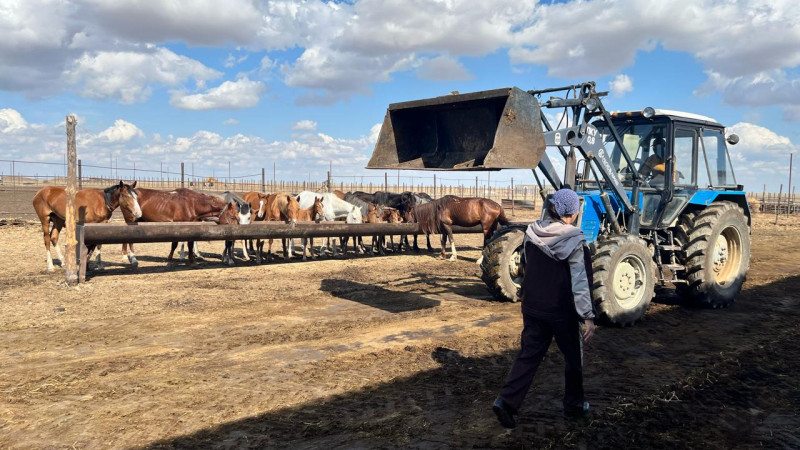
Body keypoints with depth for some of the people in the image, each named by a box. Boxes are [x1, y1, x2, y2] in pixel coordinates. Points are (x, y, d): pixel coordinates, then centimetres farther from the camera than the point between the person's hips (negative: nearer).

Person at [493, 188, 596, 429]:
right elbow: (581, 282, -20)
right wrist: (588, 316, -16)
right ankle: (574, 405, 31)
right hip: (563, 311, -4)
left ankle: (506, 400, -1)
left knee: (529, 355, 11)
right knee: (573, 357, 17)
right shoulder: (574, 241, -17)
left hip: (532, 307, 4)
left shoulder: (532, 233, -2)